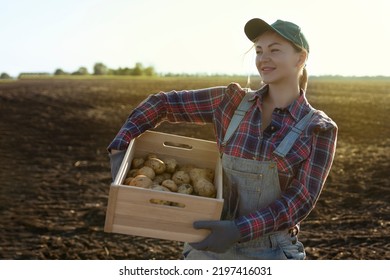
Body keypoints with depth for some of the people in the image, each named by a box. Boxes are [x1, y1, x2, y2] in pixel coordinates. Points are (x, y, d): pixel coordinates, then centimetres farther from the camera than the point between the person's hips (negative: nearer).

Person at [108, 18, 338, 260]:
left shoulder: (321, 130, -6)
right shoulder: (233, 100, 0)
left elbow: (301, 201, -14)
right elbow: (161, 104, 5)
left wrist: (239, 230, -27)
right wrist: (119, 151, -8)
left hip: (271, 257, -2)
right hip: (214, 249, 2)